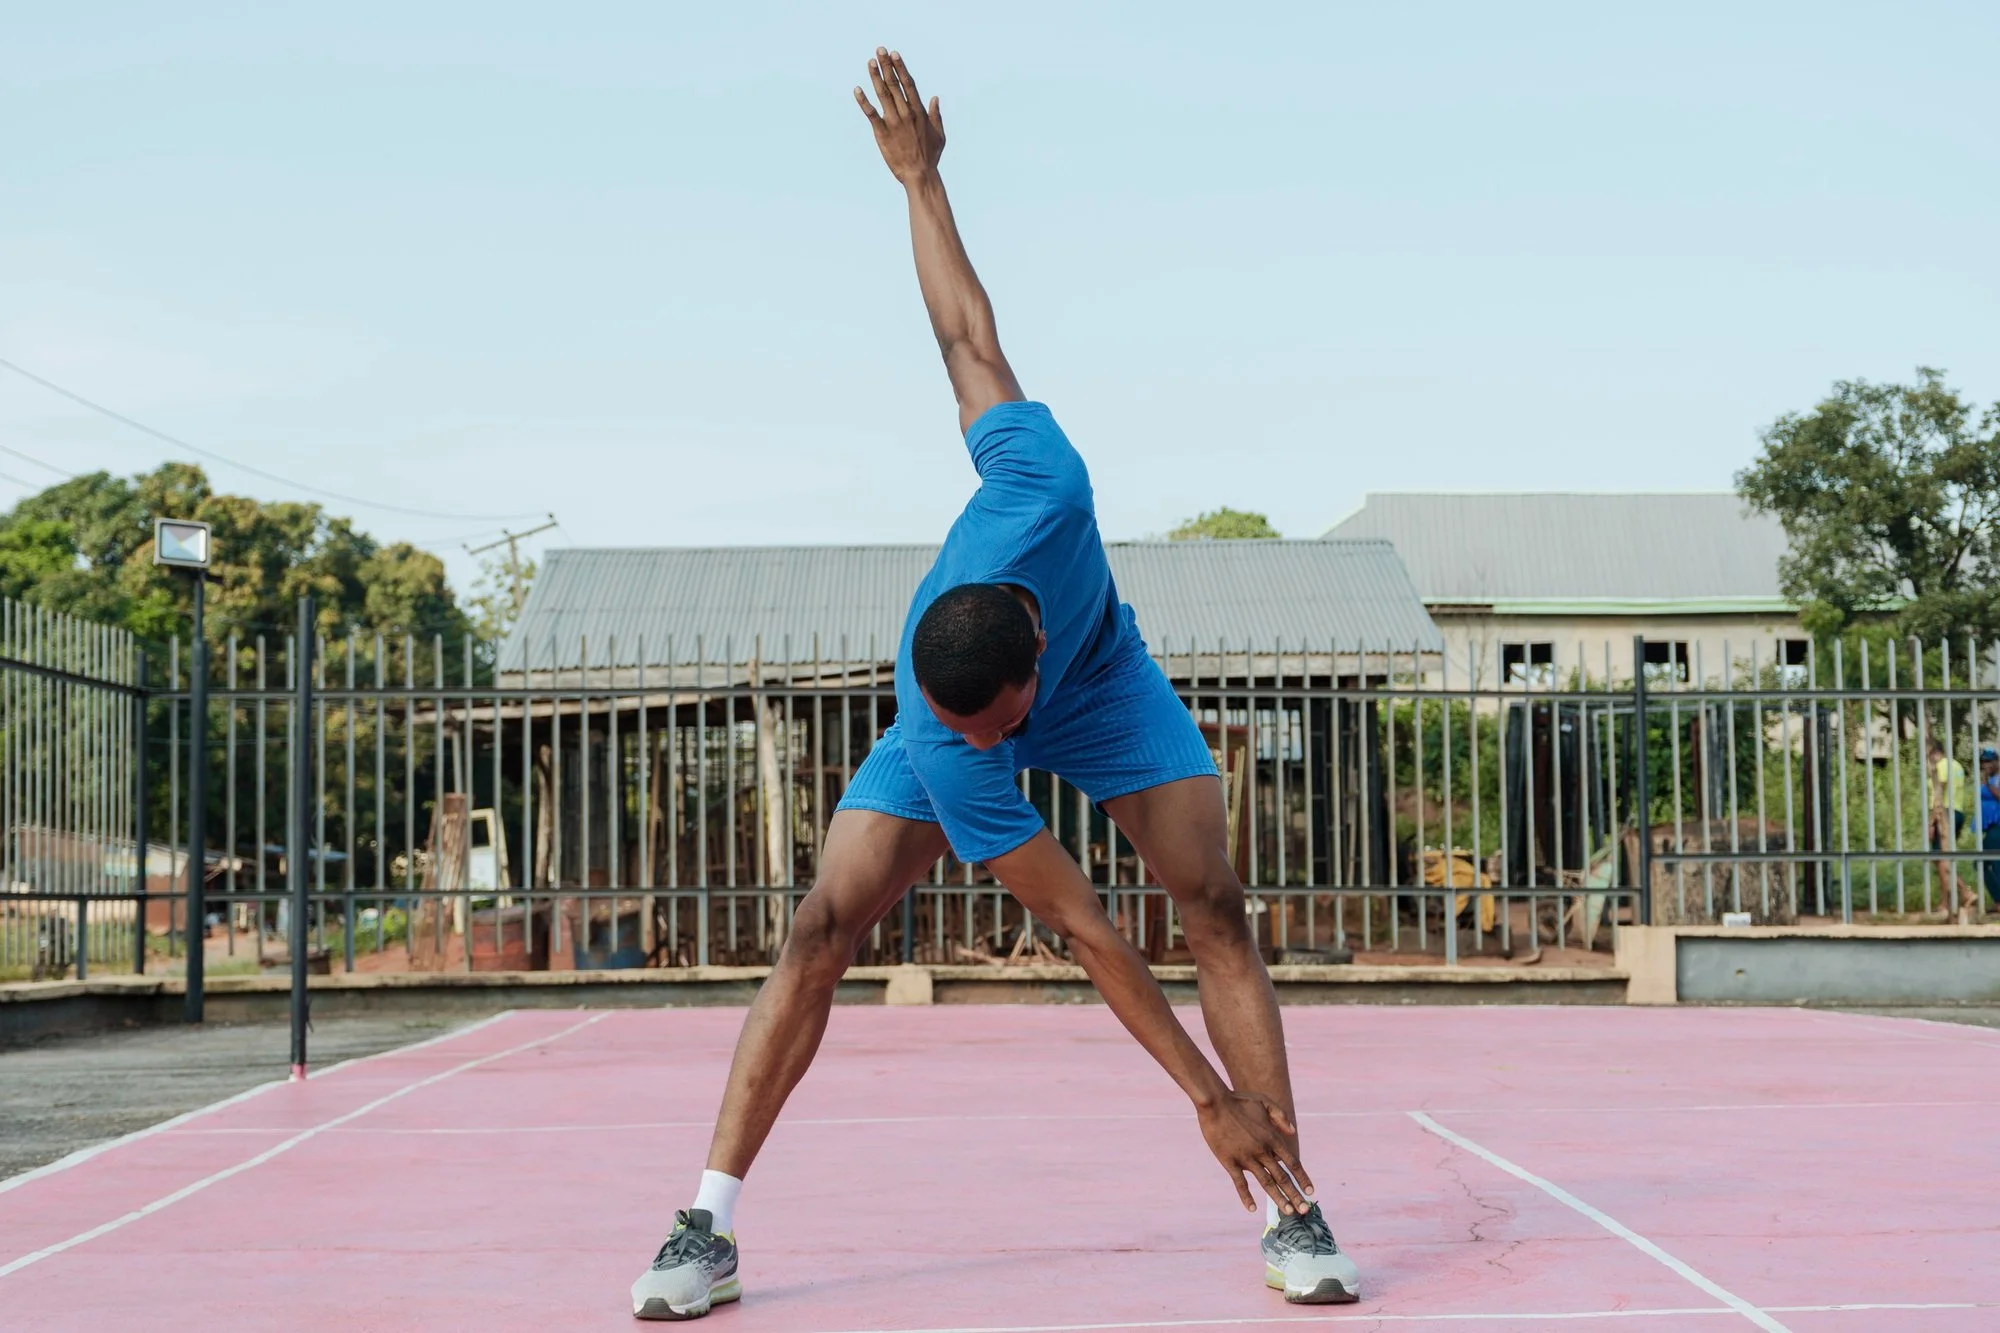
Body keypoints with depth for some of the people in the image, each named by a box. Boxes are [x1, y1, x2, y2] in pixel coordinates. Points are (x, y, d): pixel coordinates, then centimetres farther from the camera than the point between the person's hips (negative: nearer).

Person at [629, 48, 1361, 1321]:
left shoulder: (1038, 480, -42)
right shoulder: (941, 747, -39)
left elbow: (971, 337, -25)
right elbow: (1085, 928, -35)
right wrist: (1209, 1095, -33)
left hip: (1106, 679, 2)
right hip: (960, 721, -2)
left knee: (1216, 904, -15)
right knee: (824, 923, -16)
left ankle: (1292, 1216, -12)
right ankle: (710, 1228, -10)